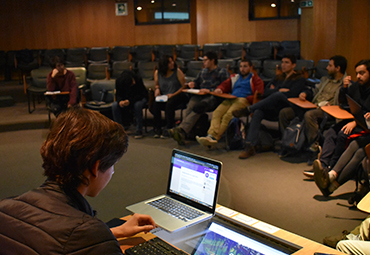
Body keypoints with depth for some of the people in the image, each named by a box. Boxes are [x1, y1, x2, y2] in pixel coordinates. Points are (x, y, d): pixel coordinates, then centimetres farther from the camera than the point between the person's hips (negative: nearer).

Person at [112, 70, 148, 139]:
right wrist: (120, 101, -33)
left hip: (139, 99, -3)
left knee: (137, 105, -38)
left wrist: (130, 101, -39)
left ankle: (139, 130, -28)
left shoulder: (138, 80, -27)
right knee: (114, 105, -23)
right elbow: (118, 95, -9)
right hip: (125, 100, 3)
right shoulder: (118, 81, -18)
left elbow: (141, 95, -25)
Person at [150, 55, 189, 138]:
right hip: (163, 97, 4)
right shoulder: (157, 73, 5)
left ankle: (168, 130, -22)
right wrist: (157, 89, -1)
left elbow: (184, 86, -5)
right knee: (154, 105, -25)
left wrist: (173, 94, -15)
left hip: (177, 96, -3)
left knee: (169, 104, -35)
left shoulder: (177, 72, -5)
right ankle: (157, 130, -12)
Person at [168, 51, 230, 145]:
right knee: (190, 106, -31)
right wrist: (192, 83, 15)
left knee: (198, 107, -36)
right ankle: (181, 134, -50)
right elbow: (197, 81, 40)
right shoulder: (203, 71, 31)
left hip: (214, 97, -5)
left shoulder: (222, 72, 8)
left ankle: (181, 130, -51)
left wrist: (210, 90, -16)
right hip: (199, 95, 5)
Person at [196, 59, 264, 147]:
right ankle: (211, 135, -43)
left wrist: (246, 99, -14)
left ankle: (214, 137, -39)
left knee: (228, 115, -32)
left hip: (244, 100, -5)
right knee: (216, 113, -26)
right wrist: (219, 89, 3)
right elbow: (225, 85, 28)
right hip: (230, 99, 5)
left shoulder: (256, 80, 17)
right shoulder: (235, 77, 34)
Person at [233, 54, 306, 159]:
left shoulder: (299, 79, 10)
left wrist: (275, 91, 2)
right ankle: (250, 146, -38)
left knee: (278, 95, -37)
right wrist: (280, 90, 2)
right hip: (273, 109, 4)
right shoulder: (278, 77, 28)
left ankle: (248, 110, -30)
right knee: (258, 112, -30)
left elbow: (292, 94, -8)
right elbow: (265, 92, 16)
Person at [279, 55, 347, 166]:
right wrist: (305, 94, 7)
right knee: (284, 112, -4)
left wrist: (329, 105, -25)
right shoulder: (325, 79, 26)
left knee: (309, 115, -40)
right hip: (311, 107, 8)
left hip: (326, 111, -8)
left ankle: (315, 148, -31)